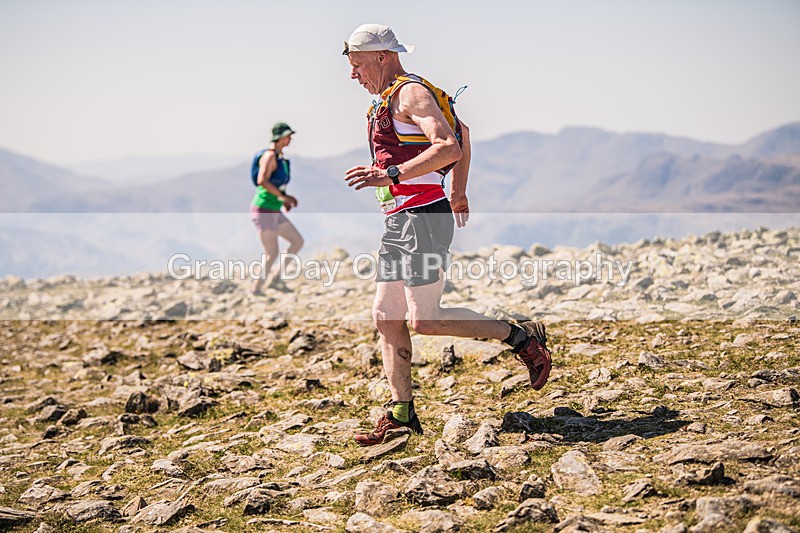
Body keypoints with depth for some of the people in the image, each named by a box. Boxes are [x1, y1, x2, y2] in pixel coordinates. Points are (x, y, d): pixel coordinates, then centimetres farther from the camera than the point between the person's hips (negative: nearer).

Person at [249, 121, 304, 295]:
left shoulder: (281, 157, 13)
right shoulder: (269, 156, -16)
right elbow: (262, 181, -30)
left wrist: (285, 200, 12)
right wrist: (283, 196, -26)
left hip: (274, 212, 9)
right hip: (263, 211, -9)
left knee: (298, 241, 7)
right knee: (271, 254, -5)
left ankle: (275, 278, 12)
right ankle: (256, 289, 9)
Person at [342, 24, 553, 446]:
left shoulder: (410, 93, -10)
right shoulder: (389, 100, 20)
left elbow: (449, 147, -25)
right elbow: (463, 131, 33)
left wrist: (390, 175, -30)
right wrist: (458, 191, 37)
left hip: (424, 217, -10)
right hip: (398, 221, 10)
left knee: (424, 320, -11)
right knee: (385, 317, 7)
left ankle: (521, 336, 2)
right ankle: (401, 413, 11)